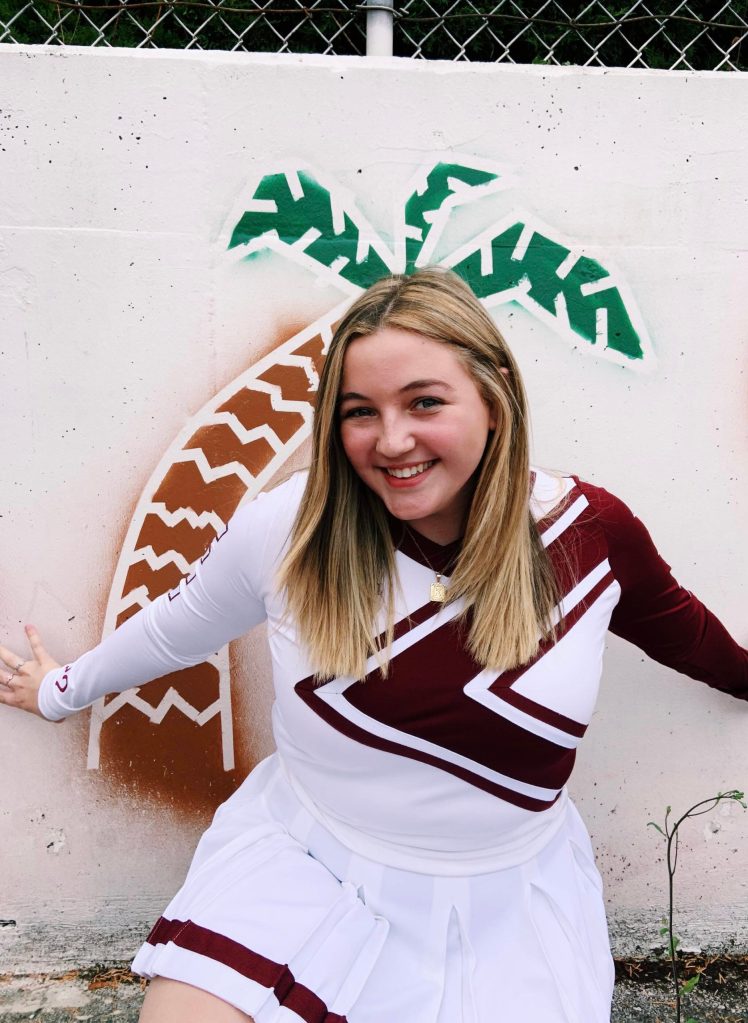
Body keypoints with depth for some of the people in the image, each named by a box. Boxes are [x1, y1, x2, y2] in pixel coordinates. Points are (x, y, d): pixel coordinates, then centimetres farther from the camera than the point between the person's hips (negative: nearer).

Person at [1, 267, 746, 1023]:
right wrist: (64, 690, 22)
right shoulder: (289, 528, -15)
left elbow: (676, 626, 10)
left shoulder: (590, 532, -13)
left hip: (506, 903, 1)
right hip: (299, 873, 0)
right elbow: (180, 625, 6)